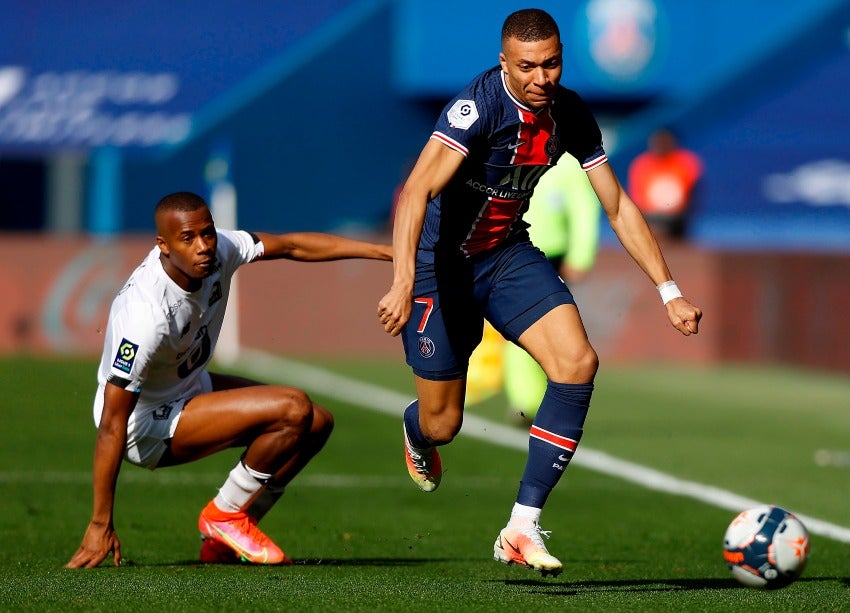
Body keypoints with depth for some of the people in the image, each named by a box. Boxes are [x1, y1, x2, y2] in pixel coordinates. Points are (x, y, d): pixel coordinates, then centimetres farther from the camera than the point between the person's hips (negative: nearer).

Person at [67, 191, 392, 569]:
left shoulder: (218, 251, -14)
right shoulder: (145, 315, -35)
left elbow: (291, 246, 5)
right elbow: (112, 425, -31)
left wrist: (377, 250, 3)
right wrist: (101, 525, -30)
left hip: (191, 389, 9)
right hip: (146, 423, -9)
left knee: (317, 423, 6)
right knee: (294, 409, -21)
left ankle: (222, 543, 10)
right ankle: (224, 517, -1)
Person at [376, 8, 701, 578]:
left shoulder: (571, 114, -9)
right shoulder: (479, 105, -28)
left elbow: (619, 207, 0)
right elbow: (417, 191, -39)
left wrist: (669, 291, -4)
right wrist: (402, 284, -52)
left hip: (510, 253, 5)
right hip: (441, 262, -5)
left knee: (578, 362, -20)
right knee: (442, 425, 1)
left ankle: (522, 528, -15)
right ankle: (416, 433, 45)